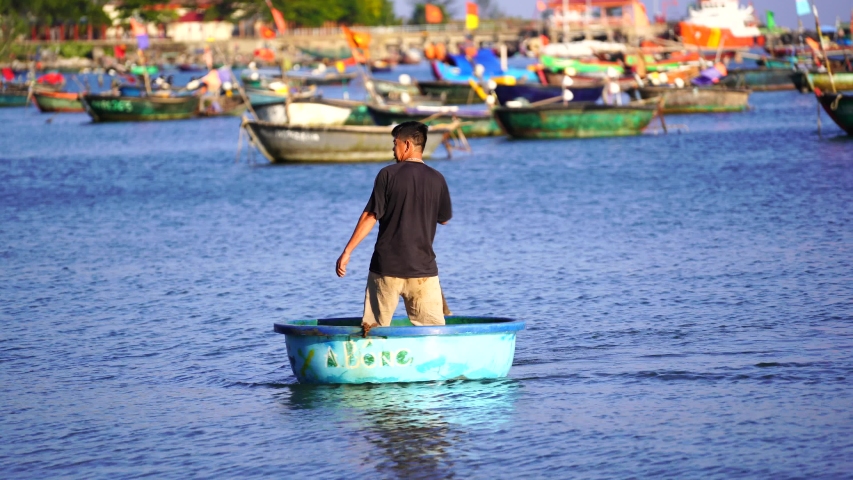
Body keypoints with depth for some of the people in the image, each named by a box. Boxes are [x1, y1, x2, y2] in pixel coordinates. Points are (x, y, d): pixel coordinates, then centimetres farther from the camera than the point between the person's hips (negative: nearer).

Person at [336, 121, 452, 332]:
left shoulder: (388, 174, -5)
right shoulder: (436, 179, 2)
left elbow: (370, 216, -7)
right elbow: (444, 219, 16)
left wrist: (347, 252, -3)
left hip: (386, 266, -1)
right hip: (423, 267, 2)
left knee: (372, 330, 8)